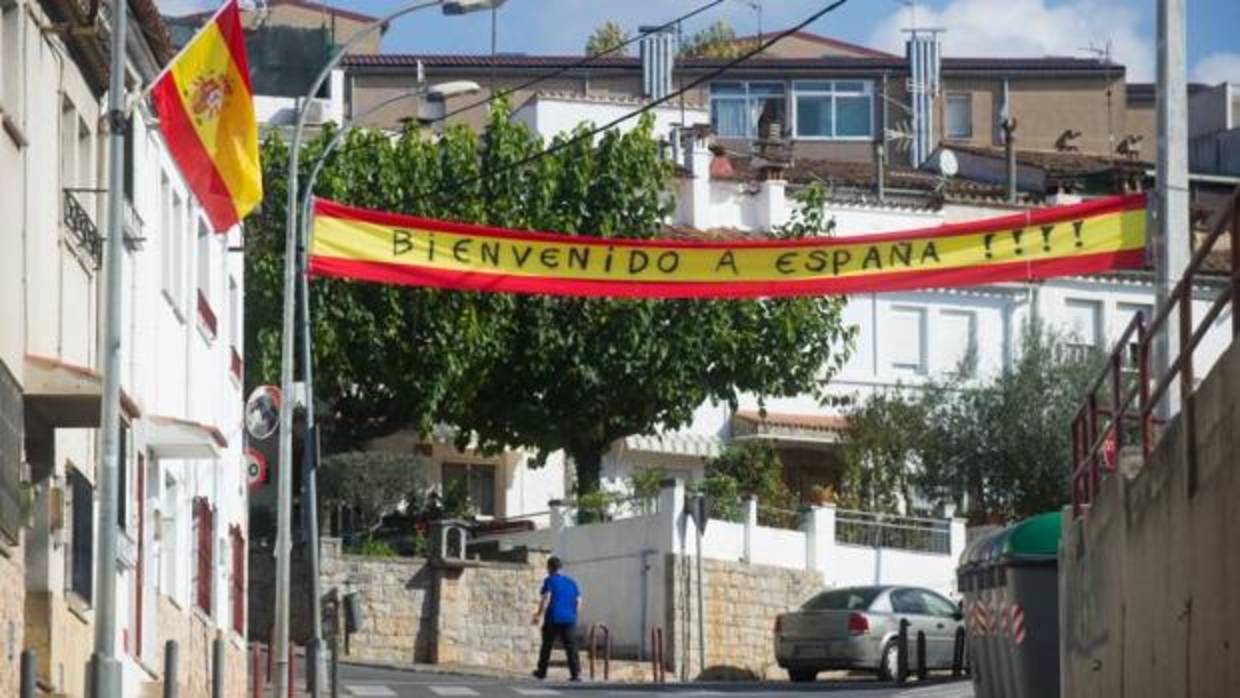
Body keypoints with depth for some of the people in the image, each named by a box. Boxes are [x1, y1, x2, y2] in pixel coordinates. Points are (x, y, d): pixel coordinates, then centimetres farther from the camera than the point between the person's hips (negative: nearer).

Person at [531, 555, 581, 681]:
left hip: (553, 619, -3)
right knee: (571, 647, 0)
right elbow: (578, 601, 12)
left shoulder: (550, 581, -3)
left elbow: (545, 600, -12)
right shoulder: (571, 582, 12)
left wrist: (539, 615, -5)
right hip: (569, 619, 3)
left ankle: (542, 672, 19)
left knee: (546, 646, 10)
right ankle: (576, 673, -11)